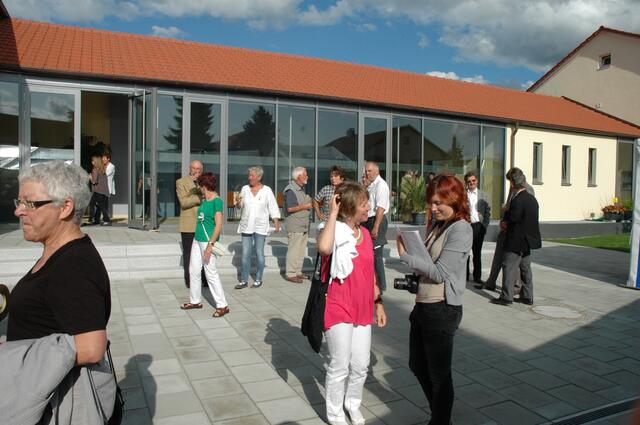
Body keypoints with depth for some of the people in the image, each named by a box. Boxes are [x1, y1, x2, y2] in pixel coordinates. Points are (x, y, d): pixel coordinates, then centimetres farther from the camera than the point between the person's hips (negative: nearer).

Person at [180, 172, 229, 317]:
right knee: (194, 270, 14)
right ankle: (195, 301, 28)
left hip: (208, 240, -9)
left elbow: (218, 225, -19)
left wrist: (210, 244, -23)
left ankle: (222, 305, 4)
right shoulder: (204, 199, 11)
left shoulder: (216, 201, -14)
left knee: (211, 272, -5)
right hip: (197, 239, 9)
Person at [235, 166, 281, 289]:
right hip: (246, 225, 2)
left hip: (260, 226, -2)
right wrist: (238, 202, -9)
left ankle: (258, 279, 15)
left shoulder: (267, 190, -2)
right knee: (245, 254, 3)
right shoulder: (245, 189, 5)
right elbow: (240, 206, 13)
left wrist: (276, 223, -10)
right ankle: (244, 280, 10)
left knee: (259, 253, 3)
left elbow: (273, 208, -2)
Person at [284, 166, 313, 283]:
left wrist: (311, 202, 10)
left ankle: (298, 272, 22)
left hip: (304, 226, 9)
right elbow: (290, 208, -23)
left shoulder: (301, 189, 17)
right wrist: (306, 206, -16)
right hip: (295, 227, -9)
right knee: (294, 250, -5)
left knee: (301, 250, 13)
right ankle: (290, 274, 4)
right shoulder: (291, 190, -14)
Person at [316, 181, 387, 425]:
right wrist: (332, 213, -29)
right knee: (340, 366, 7)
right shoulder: (335, 231, -15)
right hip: (339, 310, -6)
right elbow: (324, 248, -41)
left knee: (361, 365, 16)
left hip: (363, 309, 6)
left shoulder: (365, 233, 6)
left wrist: (378, 302, 14)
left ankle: (353, 405, 42)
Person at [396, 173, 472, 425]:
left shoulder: (461, 229, -15)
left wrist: (405, 255, -16)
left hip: (442, 310, -9)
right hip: (423, 305, 9)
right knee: (418, 366, 22)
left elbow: (439, 272, -19)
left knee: (439, 374, 9)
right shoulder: (439, 226, 9)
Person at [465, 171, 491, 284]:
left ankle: (477, 276, 16)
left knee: (477, 253, 8)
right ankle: (464, 276, 15)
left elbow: (488, 211, 8)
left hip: (478, 227, 2)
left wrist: (485, 225, 0)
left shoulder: (483, 195, 8)